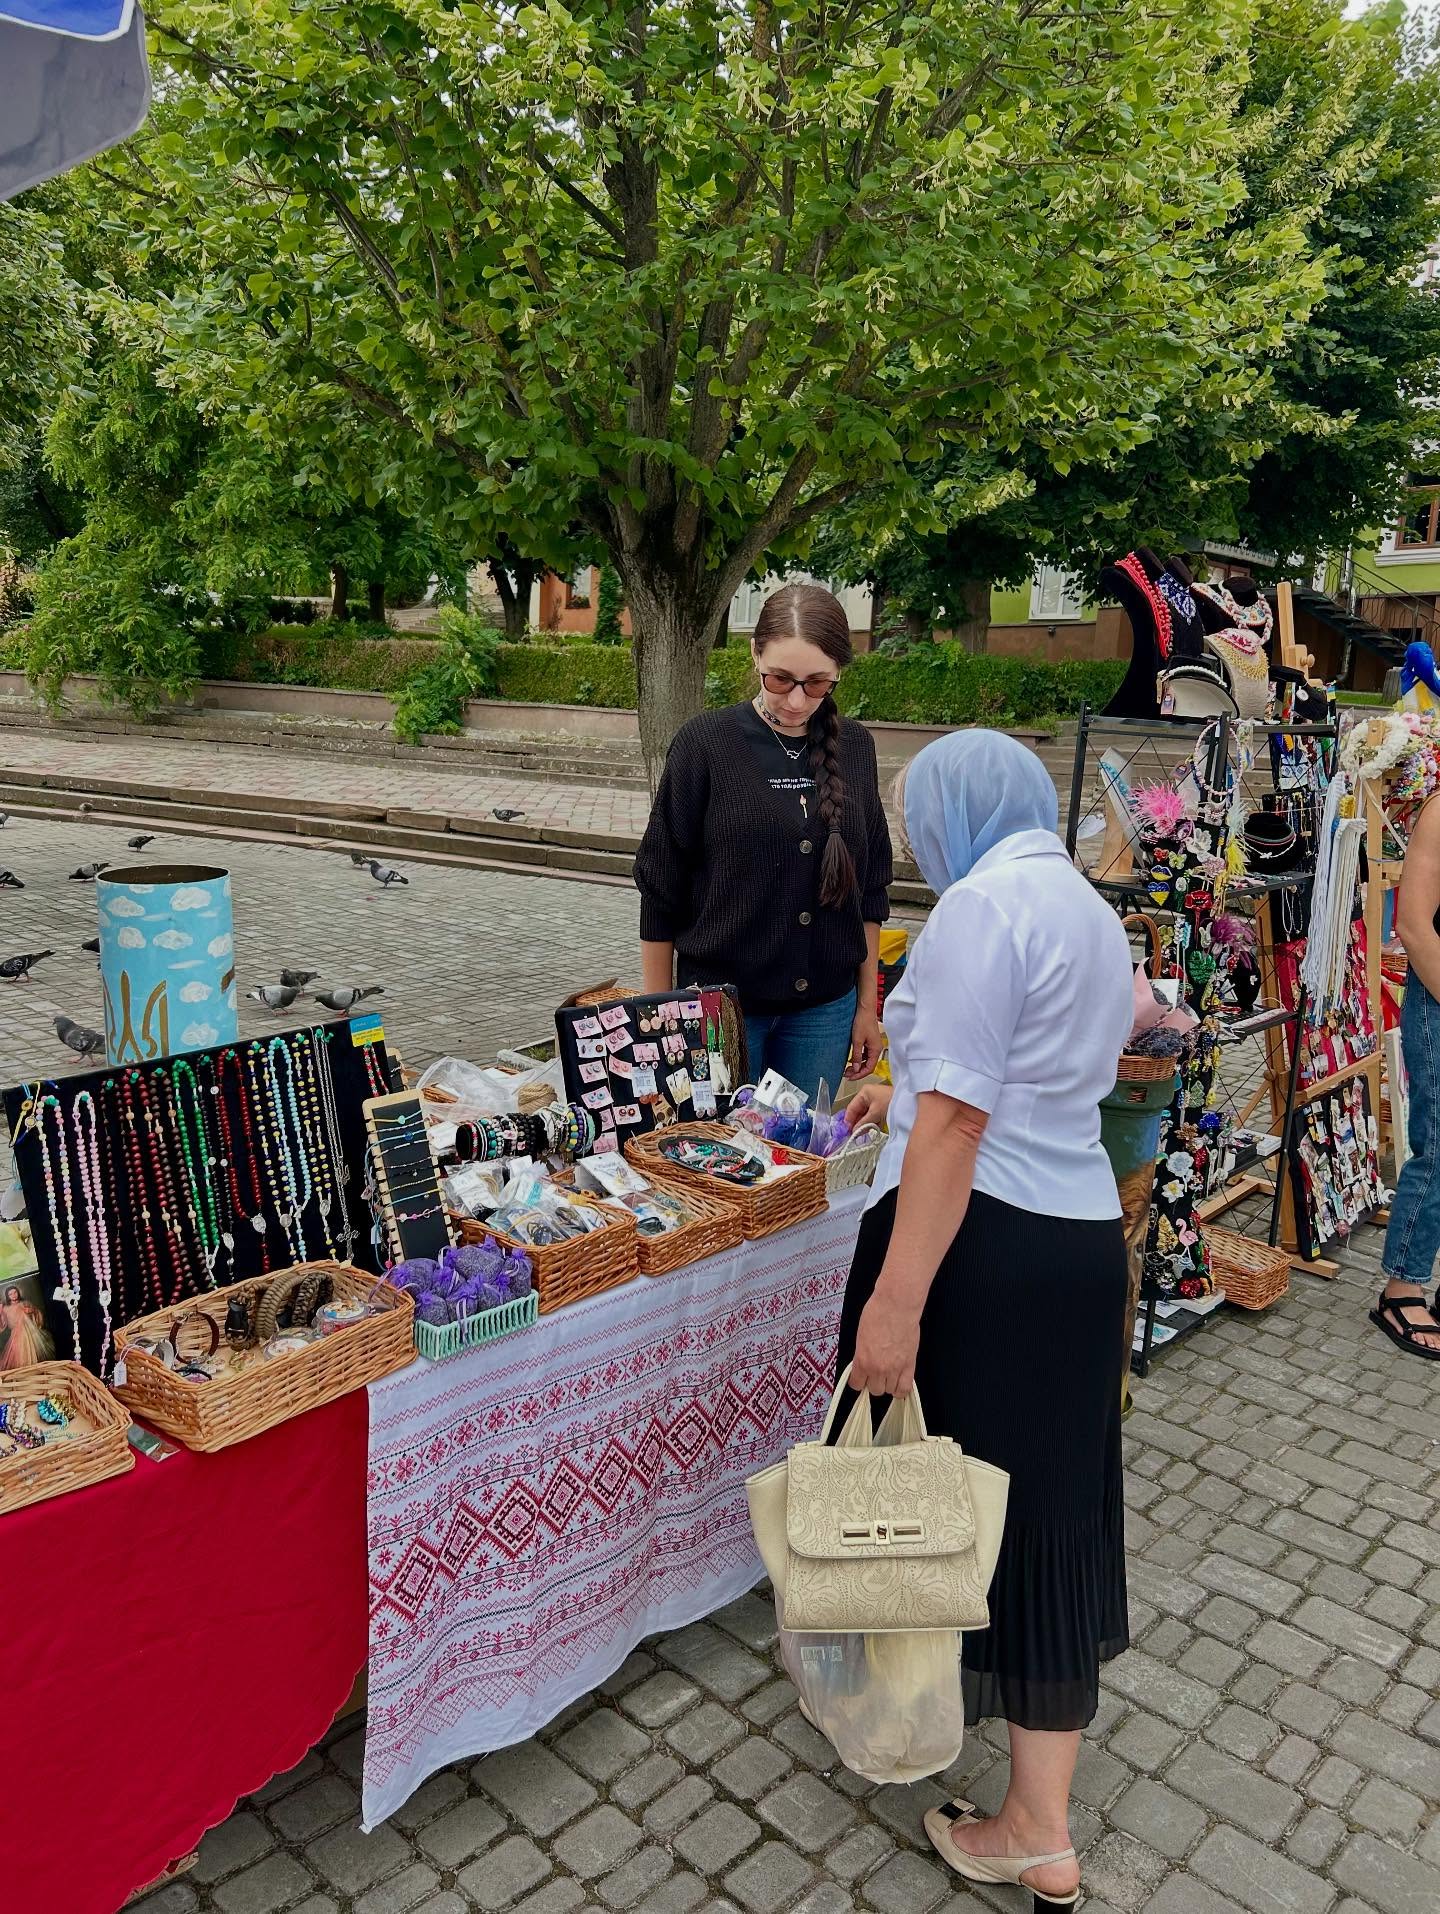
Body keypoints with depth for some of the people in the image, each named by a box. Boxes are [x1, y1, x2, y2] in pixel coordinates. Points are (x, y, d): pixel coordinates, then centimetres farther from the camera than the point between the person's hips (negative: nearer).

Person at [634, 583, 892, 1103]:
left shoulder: (853, 747, 1)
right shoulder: (706, 742, -9)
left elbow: (869, 887, 9)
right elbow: (661, 887, -4)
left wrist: (867, 1005, 11)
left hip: (824, 1008, 3)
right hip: (720, 998, -3)